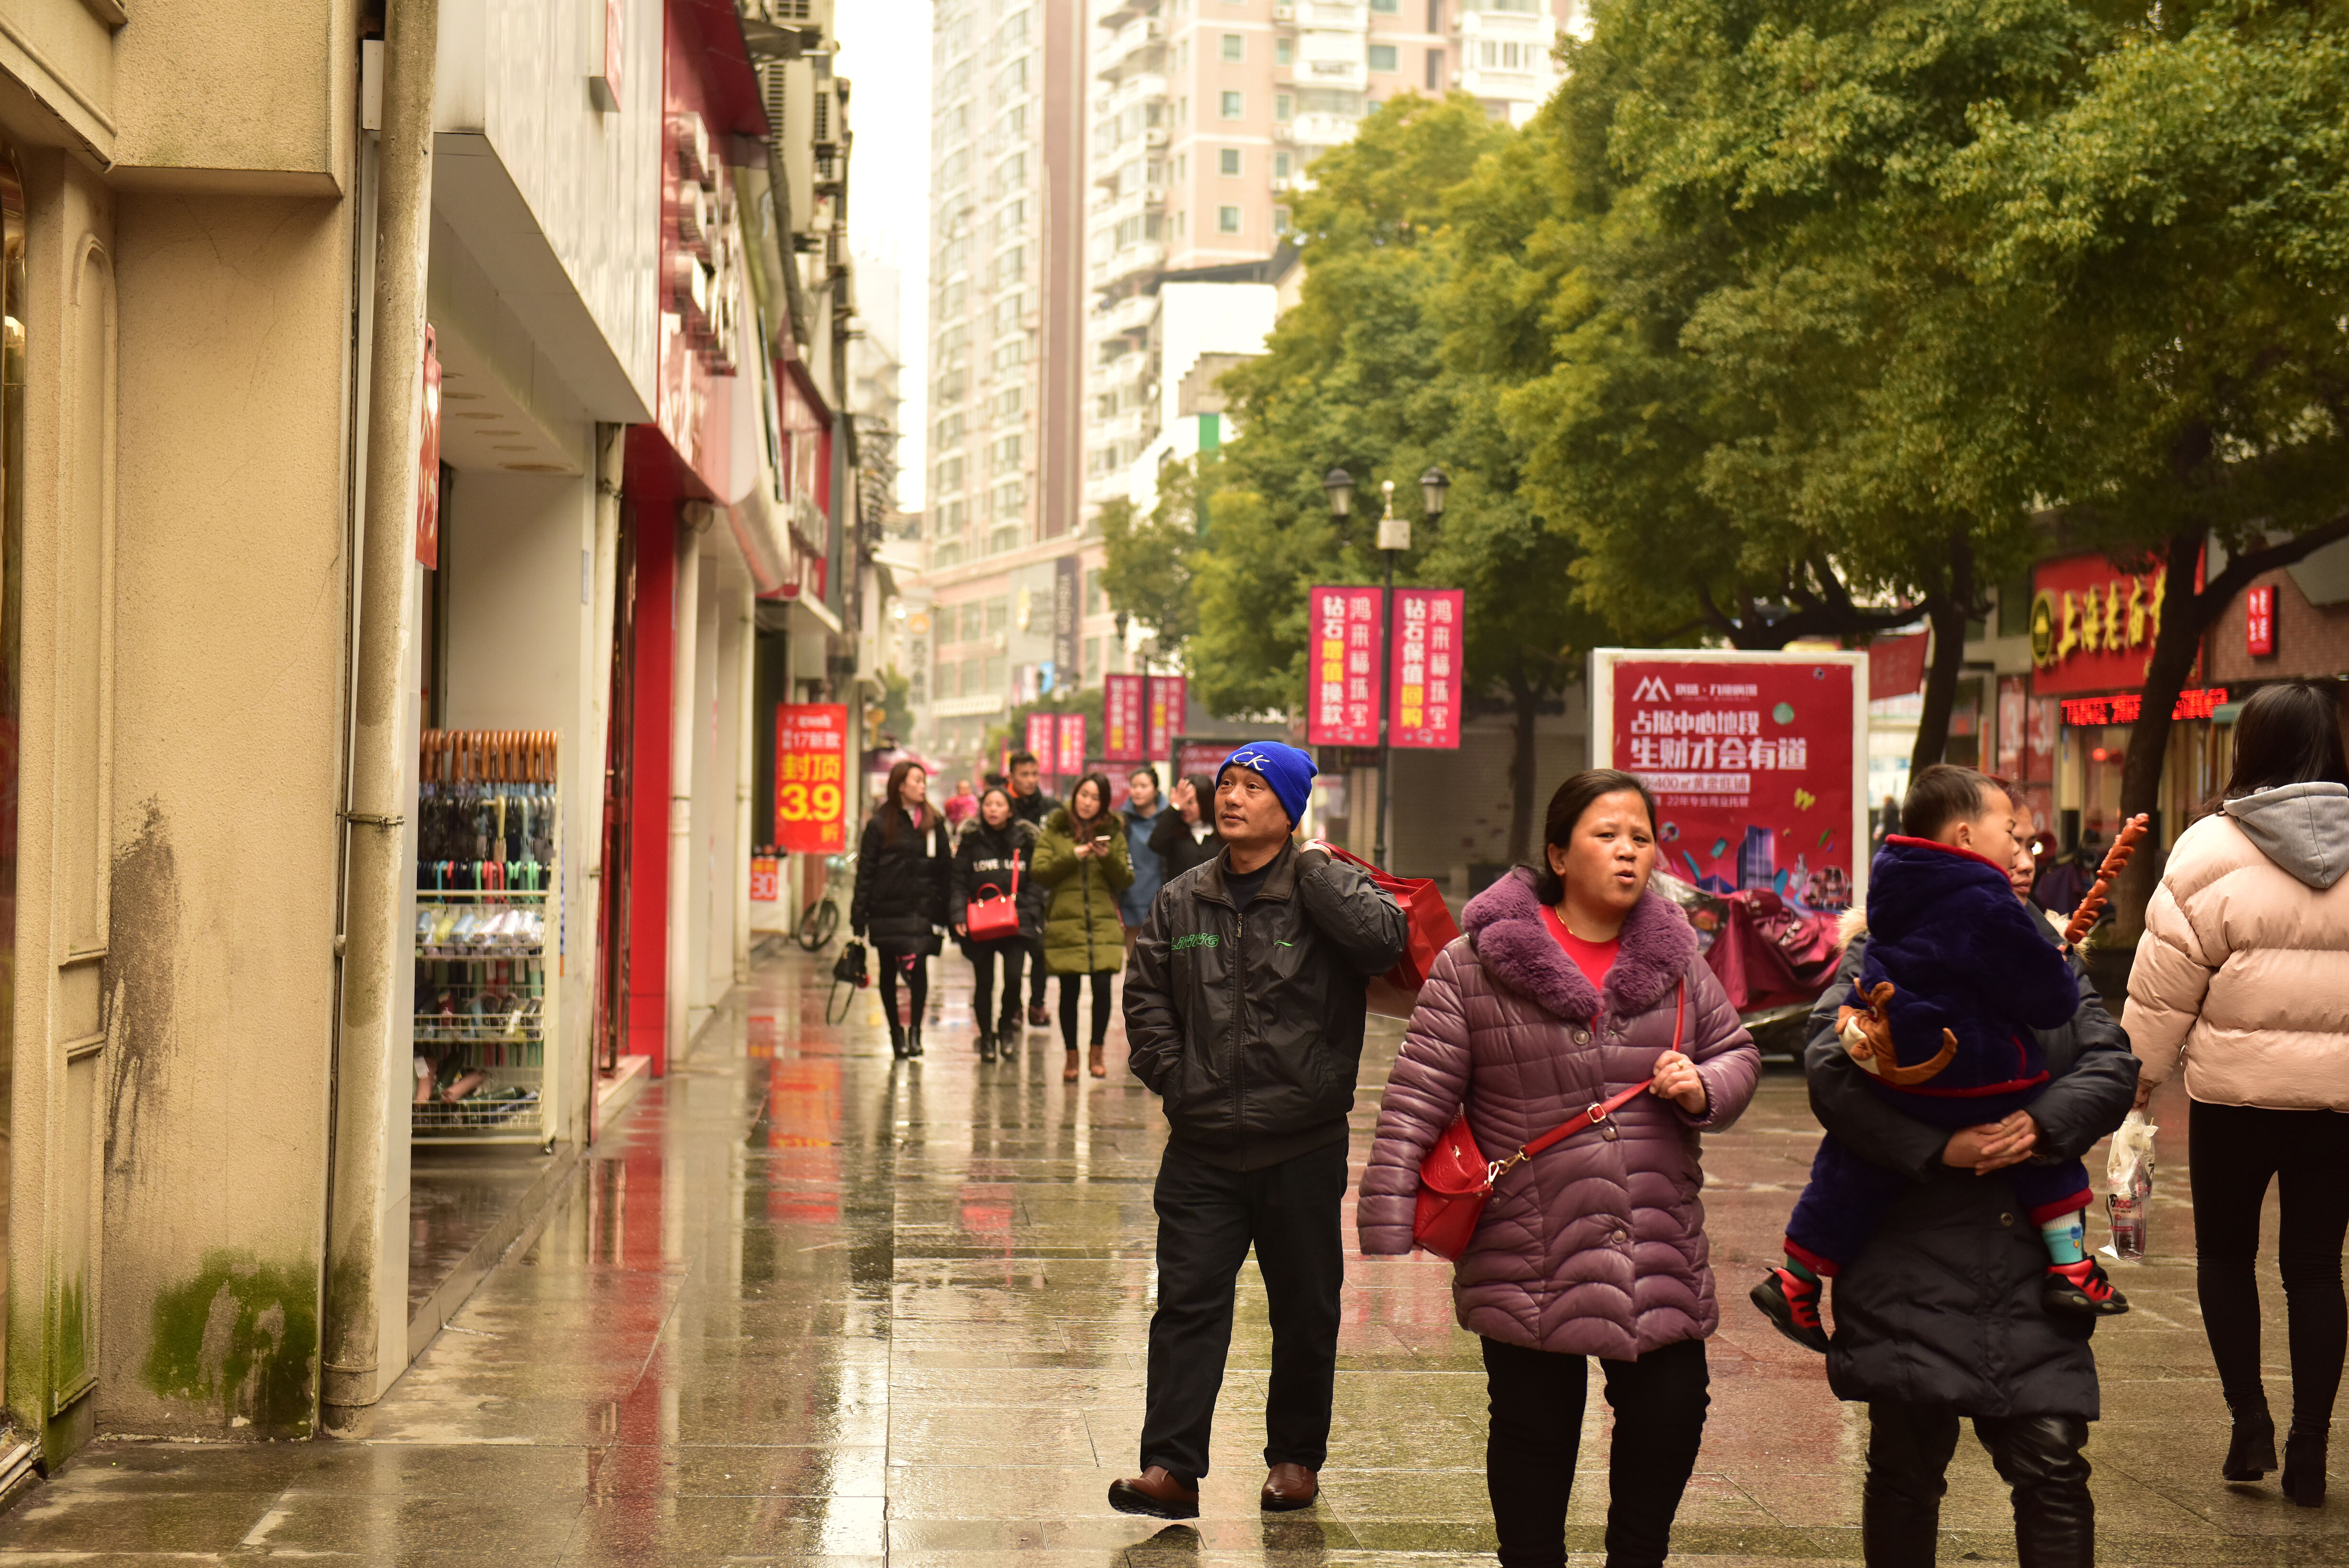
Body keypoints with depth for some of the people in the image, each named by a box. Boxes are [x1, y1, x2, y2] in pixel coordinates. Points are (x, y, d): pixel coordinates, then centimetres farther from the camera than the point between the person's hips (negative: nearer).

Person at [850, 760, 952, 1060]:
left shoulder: (934, 823, 7)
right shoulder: (879, 824, 1)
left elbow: (945, 866, 7)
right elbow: (865, 872, 1)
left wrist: (946, 911, -1)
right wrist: (859, 916, -4)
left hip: (922, 908, 0)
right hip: (887, 909, 0)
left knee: (917, 966, -14)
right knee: (888, 971, 7)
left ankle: (915, 1030, -5)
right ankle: (896, 1032, 20)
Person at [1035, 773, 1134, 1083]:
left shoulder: (1113, 832, 10)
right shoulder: (1055, 830, 6)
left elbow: (1127, 880, 5)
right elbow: (1040, 872, -4)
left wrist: (1109, 857, -13)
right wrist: (1072, 856, -15)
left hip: (1104, 923, 1)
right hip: (1065, 923, -1)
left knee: (1102, 986, -7)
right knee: (1069, 991, 0)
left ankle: (1098, 1053, 11)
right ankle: (1071, 1057, 13)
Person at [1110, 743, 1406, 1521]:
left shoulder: (1326, 887, -3)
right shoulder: (1181, 901, 7)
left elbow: (1383, 939, -23)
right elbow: (1145, 996, 12)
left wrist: (1309, 869, -16)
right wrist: (1172, 1078, 0)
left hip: (1304, 1148, -2)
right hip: (1202, 1148, 2)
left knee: (1305, 1311, 10)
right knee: (1188, 1304, -3)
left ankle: (1295, 1457, 24)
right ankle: (1171, 1468, -3)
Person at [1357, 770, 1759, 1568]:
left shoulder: (1676, 957, 6)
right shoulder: (1475, 964, -6)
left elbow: (1737, 1053, 17)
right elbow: (1416, 1099, -7)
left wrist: (1703, 1088, -7)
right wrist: (1387, 1225, -12)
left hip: (1660, 1250, 3)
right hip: (1529, 1256, -3)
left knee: (1672, 1413, 5)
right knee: (1535, 1427, 7)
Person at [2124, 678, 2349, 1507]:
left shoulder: (2212, 849, -8)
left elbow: (2165, 982, -6)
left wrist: (2139, 1071, 5)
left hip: (2236, 1090, -2)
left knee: (2224, 1253, 16)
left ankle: (2249, 1417, 8)